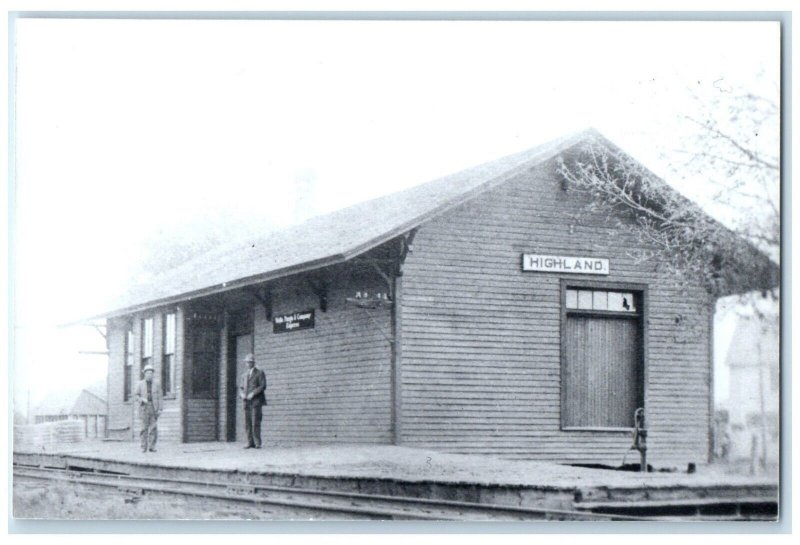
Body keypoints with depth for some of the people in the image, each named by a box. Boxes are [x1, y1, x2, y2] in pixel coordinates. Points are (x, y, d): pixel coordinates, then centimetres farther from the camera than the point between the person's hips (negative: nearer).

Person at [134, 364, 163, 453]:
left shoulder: (157, 385, 9)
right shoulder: (140, 384, 9)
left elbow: (159, 398, 6)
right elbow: (137, 396, 8)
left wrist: (160, 409, -4)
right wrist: (142, 399, -13)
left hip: (154, 408, 0)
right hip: (144, 408, 0)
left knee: (153, 428, -8)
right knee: (144, 428, -3)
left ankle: (152, 447, -6)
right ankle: (144, 447, 2)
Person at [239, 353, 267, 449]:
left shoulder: (260, 373, 3)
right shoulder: (245, 375, 21)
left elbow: (263, 386, -7)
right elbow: (241, 388, 20)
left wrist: (252, 394, -16)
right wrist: (242, 394, -3)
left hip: (256, 401, -6)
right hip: (247, 401, 6)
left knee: (255, 423, -13)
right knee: (248, 423, 0)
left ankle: (257, 443, -13)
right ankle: (251, 443, 1)